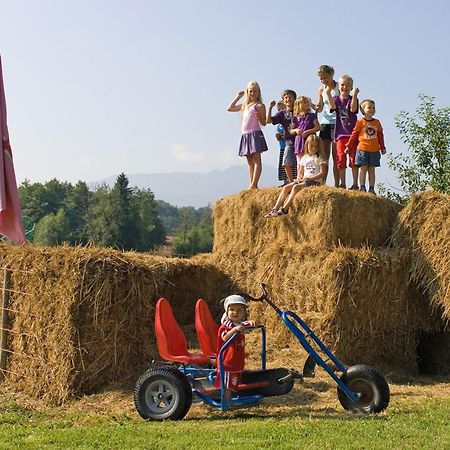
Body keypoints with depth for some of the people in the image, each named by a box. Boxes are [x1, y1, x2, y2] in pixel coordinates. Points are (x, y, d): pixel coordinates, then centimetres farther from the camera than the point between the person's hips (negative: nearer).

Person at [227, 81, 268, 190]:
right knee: (250, 161, 6)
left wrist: (259, 116, -26)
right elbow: (230, 108, 25)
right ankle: (251, 185, 6)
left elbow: (264, 123, -5)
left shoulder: (259, 106, -1)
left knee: (256, 160, -10)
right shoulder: (244, 106, 18)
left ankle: (254, 185, -17)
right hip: (245, 135, 7)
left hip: (255, 134, -7)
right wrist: (238, 97, 22)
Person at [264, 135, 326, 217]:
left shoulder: (319, 158, 0)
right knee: (286, 187, -15)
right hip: (304, 180, 7)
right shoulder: (304, 158, 18)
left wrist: (309, 178, -18)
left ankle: (284, 209, -37)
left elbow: (322, 173, -10)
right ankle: (275, 209, -23)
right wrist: (300, 178, -2)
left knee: (296, 187, -31)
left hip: (315, 181, -7)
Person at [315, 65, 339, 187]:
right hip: (324, 123, 5)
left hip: (336, 123, -5)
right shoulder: (321, 89, 11)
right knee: (324, 156, 4)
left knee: (336, 156, -5)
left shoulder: (339, 87, -4)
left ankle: (337, 184, -4)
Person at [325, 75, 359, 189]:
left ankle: (355, 183, 2)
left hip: (352, 132, -2)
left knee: (353, 158, -1)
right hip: (340, 133, 2)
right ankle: (342, 183, 9)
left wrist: (354, 95, -32)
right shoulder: (336, 99, 7)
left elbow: (353, 109, -19)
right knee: (341, 159, 3)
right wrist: (328, 94, -31)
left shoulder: (352, 99, 2)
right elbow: (333, 107, -16)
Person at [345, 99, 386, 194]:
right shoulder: (360, 122, -1)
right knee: (364, 168, -3)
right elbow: (354, 134, 2)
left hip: (374, 150, 3)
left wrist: (382, 147, 15)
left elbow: (380, 136, 15)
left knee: (372, 169, 6)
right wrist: (349, 146, 3)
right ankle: (362, 188, 1)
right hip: (362, 149, -3)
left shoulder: (377, 122, 10)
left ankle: (371, 188, 9)